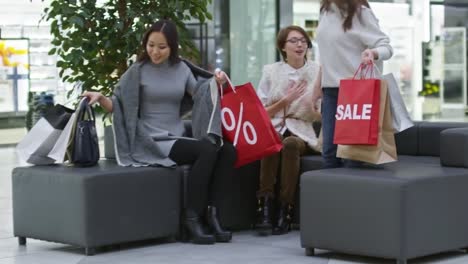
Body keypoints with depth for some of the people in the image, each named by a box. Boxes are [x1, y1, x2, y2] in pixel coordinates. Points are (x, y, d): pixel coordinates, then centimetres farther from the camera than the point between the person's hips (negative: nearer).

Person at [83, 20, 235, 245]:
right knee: (207, 150, -30)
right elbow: (116, 105, 1)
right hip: (152, 142, -5)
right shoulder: (138, 71, 0)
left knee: (227, 150, -22)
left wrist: (217, 85, -4)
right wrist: (100, 97, -19)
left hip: (178, 137, 5)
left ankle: (209, 212, -15)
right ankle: (191, 217, -21)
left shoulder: (181, 68, 12)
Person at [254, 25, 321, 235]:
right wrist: (285, 101, -10)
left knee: (290, 144, -36)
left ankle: (285, 210, -32)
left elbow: (321, 116, 8)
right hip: (273, 128, 0)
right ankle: (265, 206, -36)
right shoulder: (271, 71, 7)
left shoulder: (317, 72, 6)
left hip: (301, 133, 0)